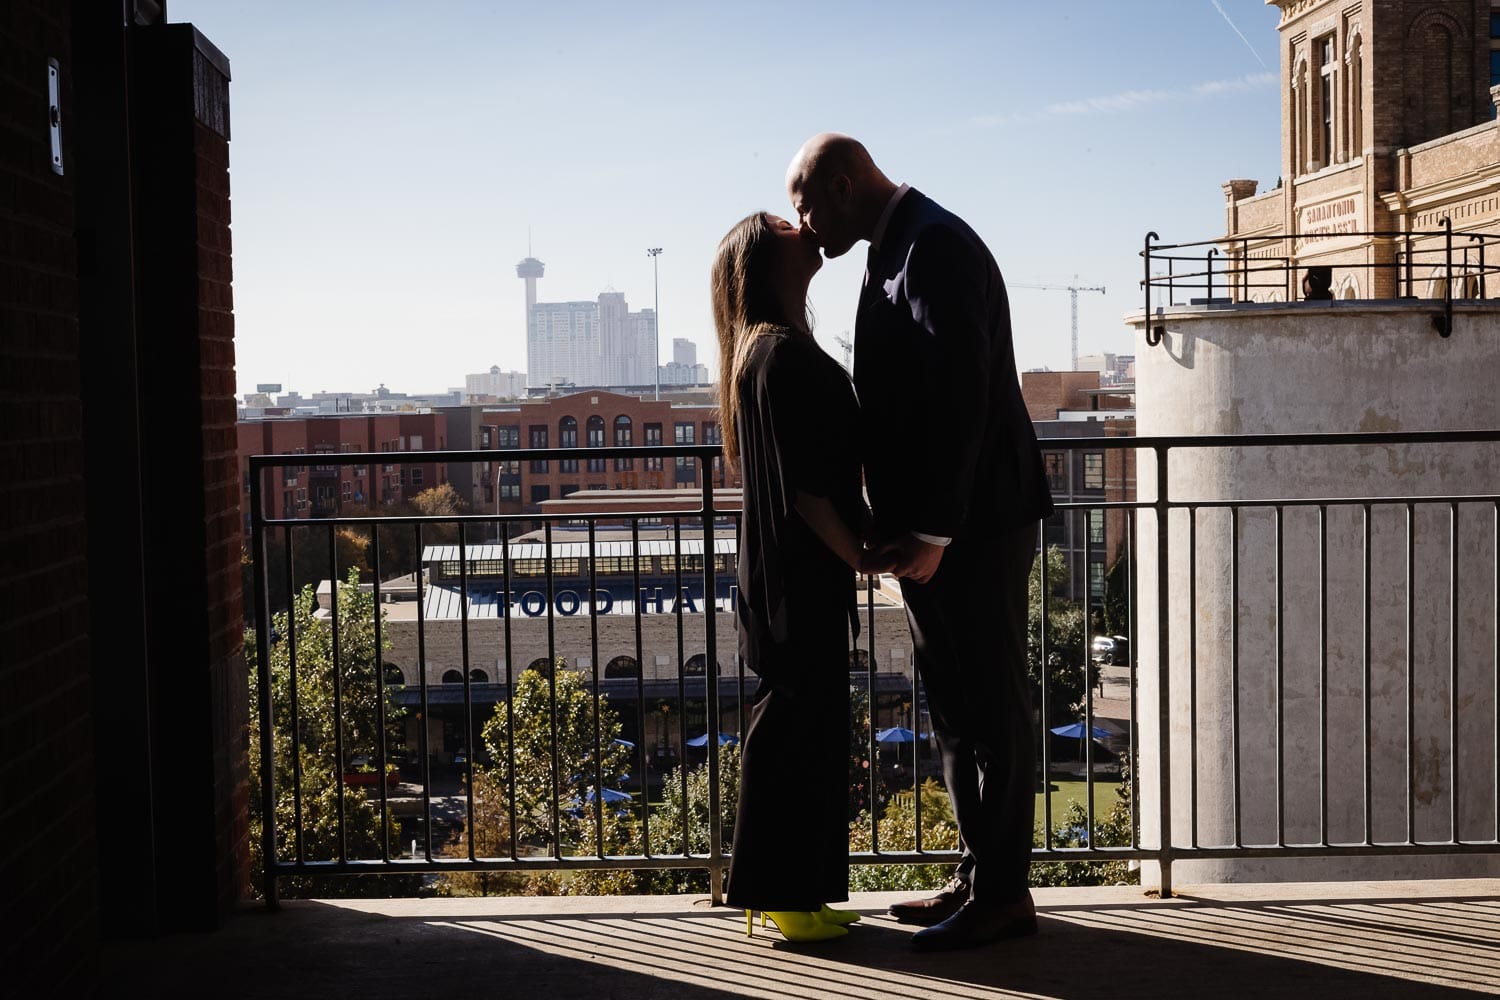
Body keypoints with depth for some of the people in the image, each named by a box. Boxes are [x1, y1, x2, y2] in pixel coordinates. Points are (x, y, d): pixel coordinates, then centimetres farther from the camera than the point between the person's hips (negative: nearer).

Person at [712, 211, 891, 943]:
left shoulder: (773, 348, 15)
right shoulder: (783, 353, -16)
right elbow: (804, 485, -20)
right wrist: (859, 555, -11)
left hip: (795, 573, 10)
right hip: (800, 575, -10)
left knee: (809, 730, 13)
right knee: (793, 731, -3)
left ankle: (793, 892, 20)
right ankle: (782, 895, 6)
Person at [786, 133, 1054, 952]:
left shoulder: (933, 246, -15)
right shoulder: (898, 249, 16)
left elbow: (962, 391, -23)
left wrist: (934, 528, -22)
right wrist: (905, 519, 15)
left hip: (972, 524, -10)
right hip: (935, 523, 10)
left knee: (988, 704, -2)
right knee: (956, 703, 15)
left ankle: (1001, 892, 7)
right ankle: (980, 875, 25)